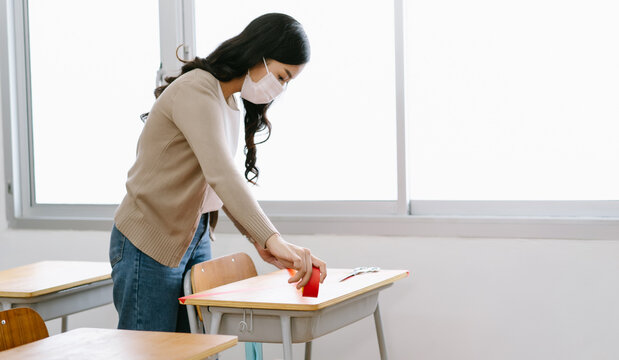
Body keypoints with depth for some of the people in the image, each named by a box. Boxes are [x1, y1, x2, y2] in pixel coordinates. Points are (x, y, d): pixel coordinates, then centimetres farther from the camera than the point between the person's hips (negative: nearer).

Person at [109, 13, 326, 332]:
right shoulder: (195, 91, -20)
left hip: (195, 239, 9)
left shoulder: (231, 104, 11)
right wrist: (273, 239, -42)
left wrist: (258, 239, 3)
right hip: (150, 244, -9)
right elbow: (220, 174, -34)